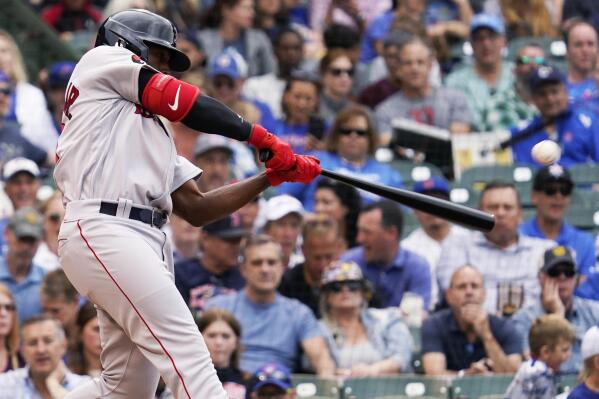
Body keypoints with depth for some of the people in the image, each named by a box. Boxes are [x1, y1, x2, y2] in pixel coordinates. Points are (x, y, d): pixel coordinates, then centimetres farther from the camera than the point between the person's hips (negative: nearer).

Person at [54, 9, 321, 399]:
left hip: (148, 244, 9)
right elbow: (181, 101, 1)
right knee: (188, 352, -20)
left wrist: (272, 177, 15)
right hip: (103, 231, -9)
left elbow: (196, 208, 23)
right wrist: (261, 137, 3)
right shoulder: (102, 59, 13)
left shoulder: (155, 130, 32)